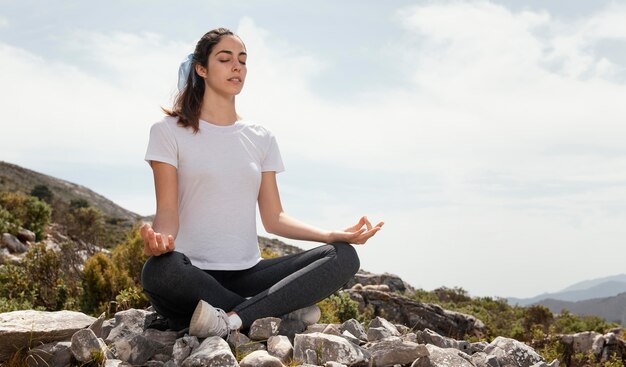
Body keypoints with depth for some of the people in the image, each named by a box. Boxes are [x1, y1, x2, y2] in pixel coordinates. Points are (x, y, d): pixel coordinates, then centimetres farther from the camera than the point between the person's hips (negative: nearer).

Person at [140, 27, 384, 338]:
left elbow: (273, 218, 10)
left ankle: (232, 319, -28)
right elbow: (168, 210, -5)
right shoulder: (169, 131, 3)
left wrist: (334, 235, -6)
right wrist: (160, 237, -30)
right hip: (194, 274, -4)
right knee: (158, 271, -39)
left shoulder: (261, 139, 15)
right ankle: (284, 308, -22)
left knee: (343, 256, -16)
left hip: (248, 273, 4)